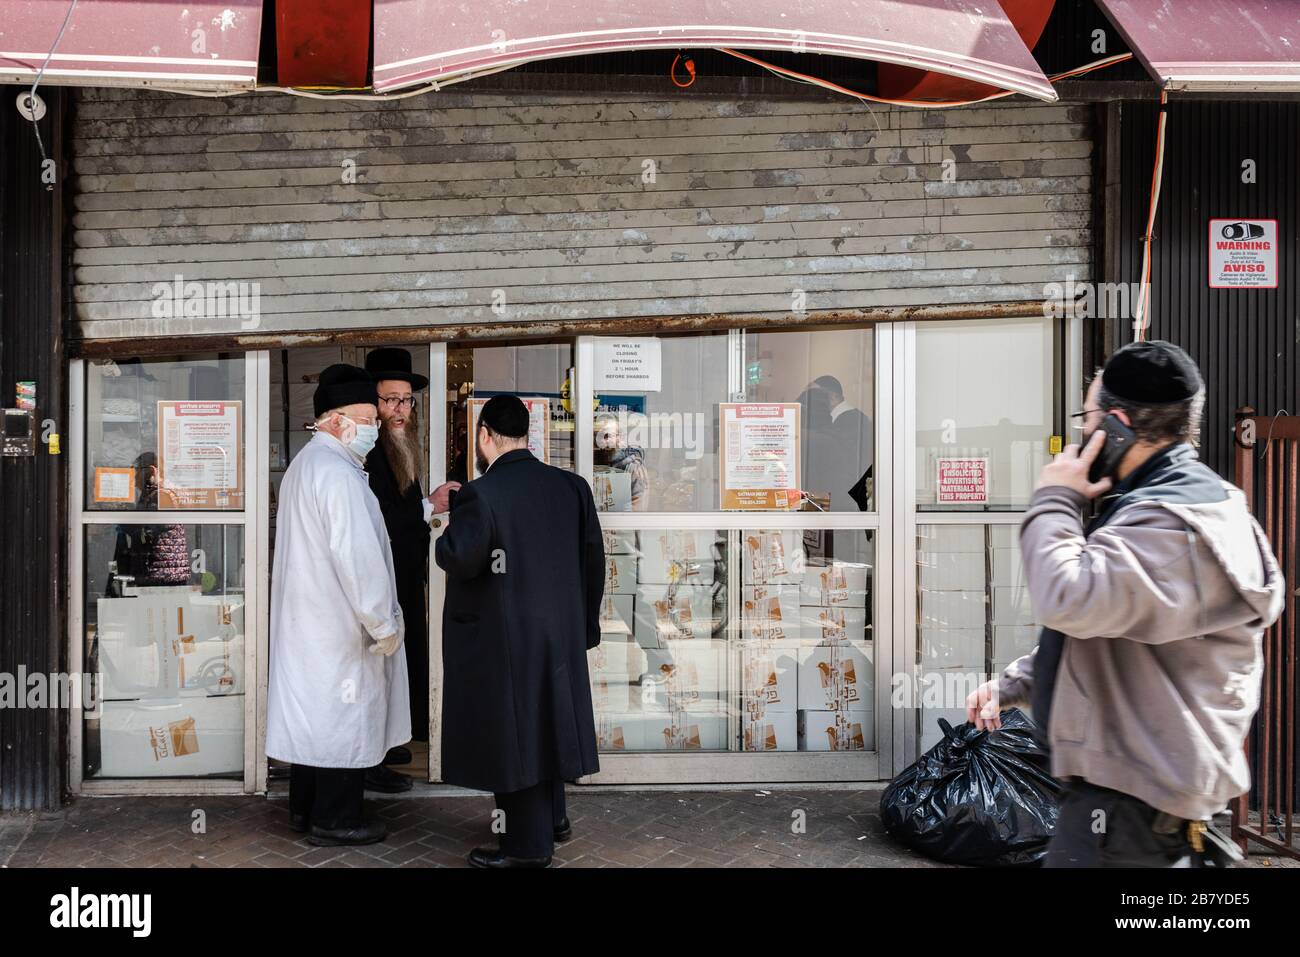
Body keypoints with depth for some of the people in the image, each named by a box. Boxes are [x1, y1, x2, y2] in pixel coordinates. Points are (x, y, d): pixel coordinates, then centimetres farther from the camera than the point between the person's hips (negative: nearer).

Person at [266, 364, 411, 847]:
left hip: (305, 618, 10)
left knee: (311, 708, 17)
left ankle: (304, 808, 29)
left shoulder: (304, 464, 12)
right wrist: (384, 624, -17)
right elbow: (358, 558, -24)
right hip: (339, 623, -10)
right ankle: (334, 819, 14)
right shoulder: (337, 473, -21)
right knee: (345, 714, 2)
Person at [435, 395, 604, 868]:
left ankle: (528, 846, 22)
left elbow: (459, 559, -28)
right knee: (544, 722, 23)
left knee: (512, 733, 8)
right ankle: (553, 817, 39)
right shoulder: (572, 486, -1)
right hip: (560, 633, 6)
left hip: (501, 641, -6)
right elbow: (593, 559, 4)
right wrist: (586, 624, 15)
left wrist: (442, 539, -5)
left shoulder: (480, 494, -19)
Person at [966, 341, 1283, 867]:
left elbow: (1070, 601, -39)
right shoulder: (1168, 500, 13)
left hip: (1135, 795, -10)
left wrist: (1052, 502, -22)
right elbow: (1090, 627, 19)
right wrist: (1010, 683, 12)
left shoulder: (1171, 523, -24)